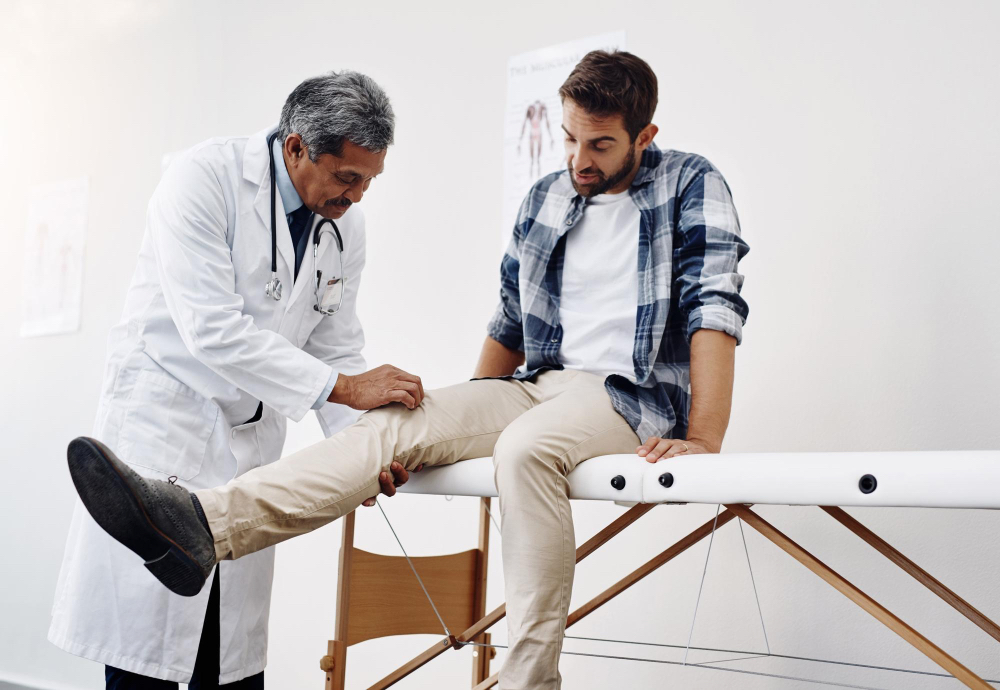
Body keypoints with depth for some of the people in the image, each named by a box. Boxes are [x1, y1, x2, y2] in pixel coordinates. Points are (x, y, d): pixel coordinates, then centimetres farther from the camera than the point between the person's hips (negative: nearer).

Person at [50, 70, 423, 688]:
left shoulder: (347, 222, 2)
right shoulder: (205, 179, -17)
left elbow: (335, 349, 7)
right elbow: (212, 330, -25)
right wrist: (343, 387, -26)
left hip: (254, 431, 6)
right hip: (166, 414, -5)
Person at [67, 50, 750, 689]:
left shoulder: (691, 185, -1)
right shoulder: (546, 198, 16)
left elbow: (715, 308, -12)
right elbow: (510, 322, 20)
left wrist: (704, 442, -23)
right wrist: (464, 422, 15)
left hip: (636, 394, -6)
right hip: (540, 385, 6)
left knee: (526, 446, -37)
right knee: (394, 421, -15)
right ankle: (203, 525, -31)